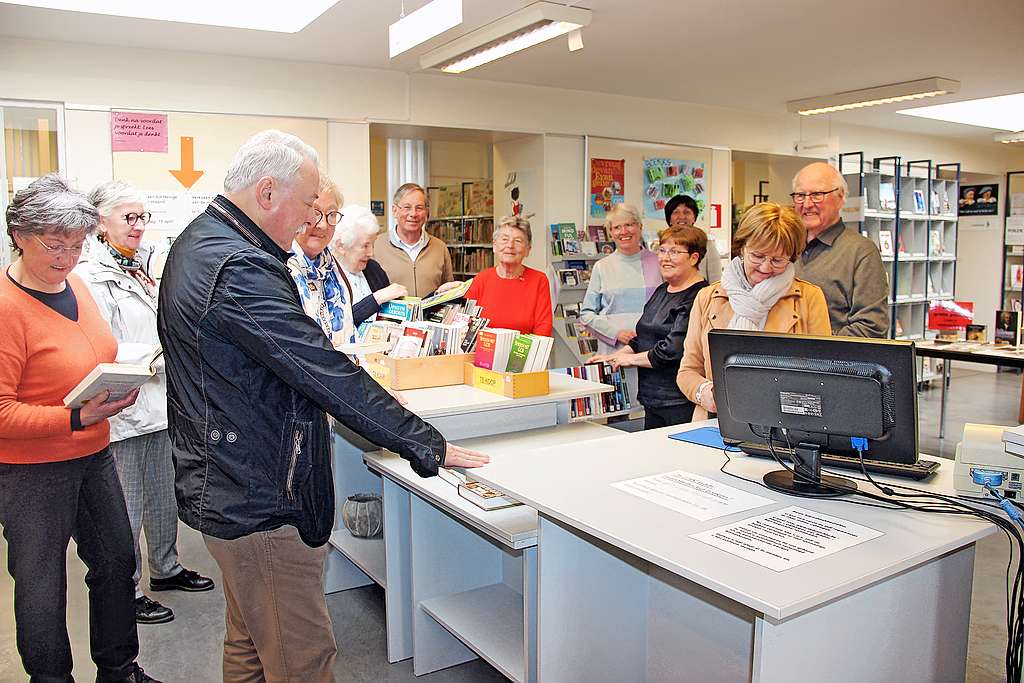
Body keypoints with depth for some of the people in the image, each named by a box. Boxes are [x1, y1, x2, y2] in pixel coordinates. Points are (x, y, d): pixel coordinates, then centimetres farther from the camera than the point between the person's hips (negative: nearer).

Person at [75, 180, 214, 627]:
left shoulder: (140, 266, 13)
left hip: (159, 402, 9)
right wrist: (157, 357, -20)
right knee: (127, 509, 4)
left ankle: (165, 568, 38)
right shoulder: (91, 276, -16)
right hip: (124, 408, -9)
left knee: (164, 496, 20)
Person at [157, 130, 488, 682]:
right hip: (258, 501, -11)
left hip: (226, 486, 11)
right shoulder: (240, 269, -25)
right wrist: (427, 446, -19)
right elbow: (326, 373, -26)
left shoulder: (200, 242, 10)